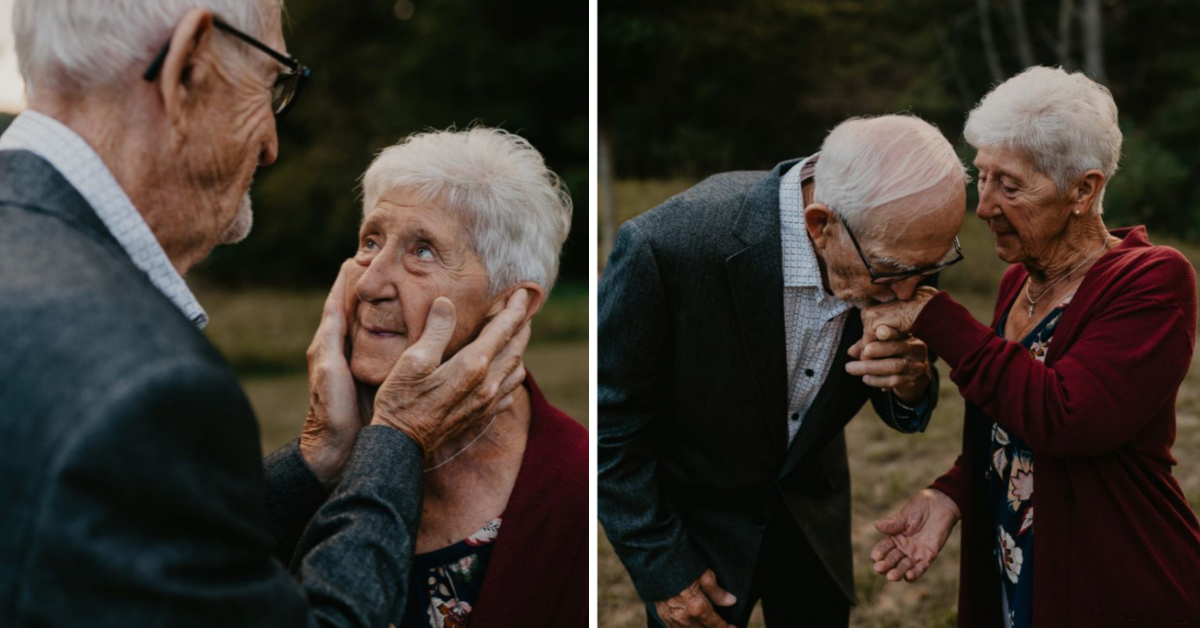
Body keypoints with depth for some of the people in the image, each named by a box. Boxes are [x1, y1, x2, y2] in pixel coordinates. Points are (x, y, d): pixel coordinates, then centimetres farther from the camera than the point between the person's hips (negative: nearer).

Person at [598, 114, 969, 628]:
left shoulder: (898, 247, -18)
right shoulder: (666, 246, -34)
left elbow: (903, 416, -2)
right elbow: (612, 424, -20)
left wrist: (913, 388, -25)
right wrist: (661, 567, -15)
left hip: (814, 519, 4)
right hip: (694, 526, -3)